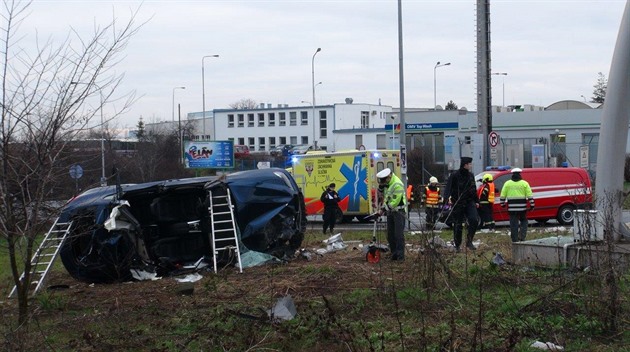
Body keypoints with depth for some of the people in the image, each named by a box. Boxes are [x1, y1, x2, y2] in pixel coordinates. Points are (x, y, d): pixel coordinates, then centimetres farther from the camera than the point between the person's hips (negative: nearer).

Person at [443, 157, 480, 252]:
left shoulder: (471, 175, 10)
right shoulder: (454, 176, -8)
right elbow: (448, 188, -16)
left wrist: (476, 201, 22)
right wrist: (448, 197, -33)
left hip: (469, 202, 4)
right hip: (457, 204, -4)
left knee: (474, 220, -17)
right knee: (458, 225, 1)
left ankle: (469, 241, -5)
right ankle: (457, 245, 16)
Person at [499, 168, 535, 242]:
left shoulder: (507, 183, 4)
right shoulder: (524, 183, 2)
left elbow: (503, 195, 5)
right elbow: (530, 195, -1)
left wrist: (502, 204, 17)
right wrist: (532, 205, 4)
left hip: (512, 207, 0)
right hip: (522, 206, 0)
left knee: (513, 224, 3)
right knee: (523, 221, 16)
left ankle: (515, 240, 4)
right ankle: (522, 236, 1)